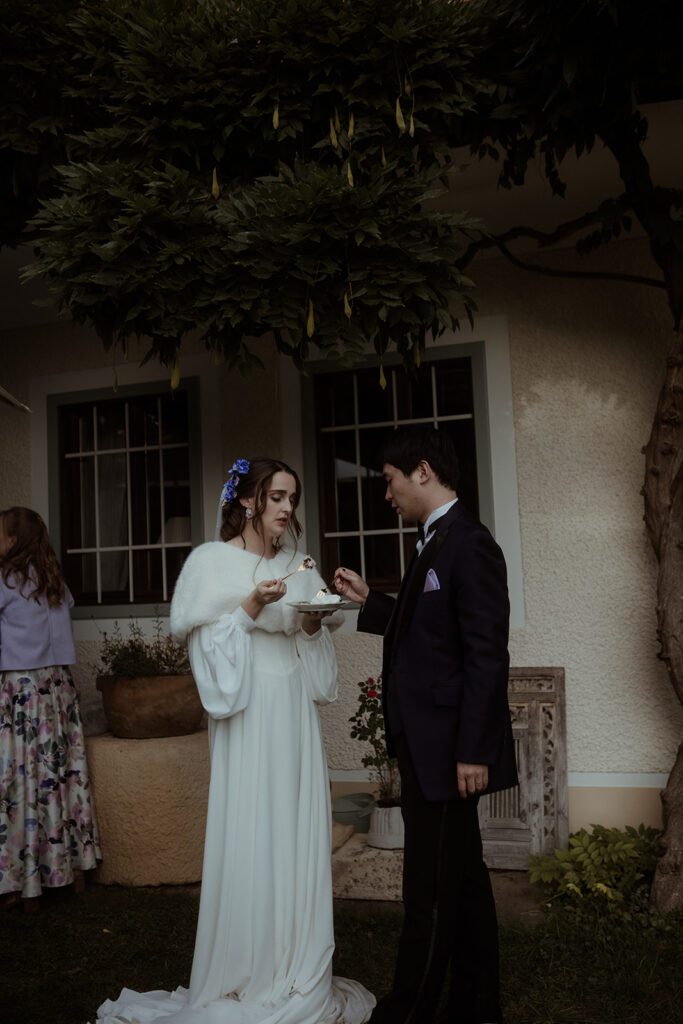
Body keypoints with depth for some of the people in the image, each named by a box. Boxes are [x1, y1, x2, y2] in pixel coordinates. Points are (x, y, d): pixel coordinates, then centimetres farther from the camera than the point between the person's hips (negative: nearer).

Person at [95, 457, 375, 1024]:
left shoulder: (297, 566, 12)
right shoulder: (212, 561, -2)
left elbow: (315, 657, 14)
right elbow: (209, 646, -7)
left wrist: (313, 626, -6)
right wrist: (251, 607, -19)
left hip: (296, 718, 5)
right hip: (248, 717, -5)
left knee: (299, 839, 7)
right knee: (250, 838, -2)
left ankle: (298, 974, 21)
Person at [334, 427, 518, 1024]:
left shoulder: (469, 543, -16)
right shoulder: (437, 541, 13)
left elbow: (487, 655, -20)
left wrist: (473, 751, -20)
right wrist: (369, 601, 12)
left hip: (448, 749, -10)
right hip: (432, 747, 10)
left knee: (431, 891, 2)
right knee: (462, 879, 18)